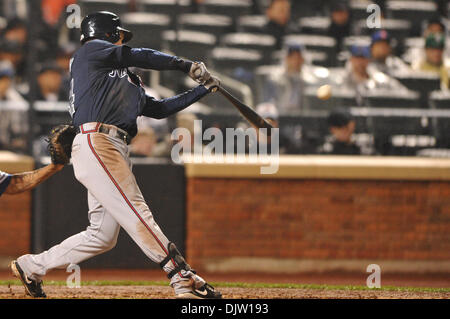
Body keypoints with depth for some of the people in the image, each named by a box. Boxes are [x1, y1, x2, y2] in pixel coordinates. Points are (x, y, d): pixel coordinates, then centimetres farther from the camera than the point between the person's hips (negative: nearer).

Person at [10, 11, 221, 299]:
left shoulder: (128, 81, 32)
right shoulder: (90, 50, 10)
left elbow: (158, 108, 29)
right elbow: (139, 57, 3)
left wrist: (203, 89, 26)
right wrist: (186, 66, 11)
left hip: (116, 151, 10)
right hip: (95, 143, -10)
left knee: (103, 235, 5)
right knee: (136, 213, -18)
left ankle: (32, 266, 16)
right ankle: (184, 279, -27)